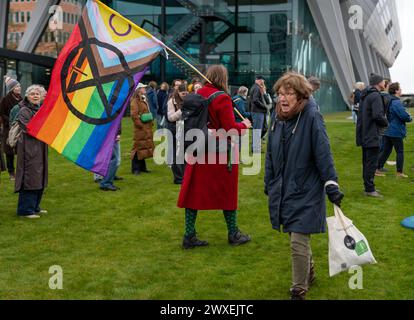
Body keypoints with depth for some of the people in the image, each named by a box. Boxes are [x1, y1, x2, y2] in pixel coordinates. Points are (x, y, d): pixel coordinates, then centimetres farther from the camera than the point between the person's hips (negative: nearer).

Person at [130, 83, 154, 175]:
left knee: (145, 147, 13)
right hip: (140, 129, -9)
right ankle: (136, 169, 0)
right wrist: (140, 125, -19)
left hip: (147, 128, 9)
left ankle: (142, 167, 21)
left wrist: (151, 122, 14)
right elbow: (134, 115, -19)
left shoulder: (144, 100, 18)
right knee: (139, 147, -6)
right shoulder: (135, 101, -11)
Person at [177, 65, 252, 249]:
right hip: (221, 152, -5)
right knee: (227, 192, 10)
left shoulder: (198, 95, 3)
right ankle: (233, 234, 22)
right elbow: (230, 130, -17)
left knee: (194, 191, 8)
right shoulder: (222, 98, -17)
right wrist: (244, 125, 2)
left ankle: (189, 236, 9)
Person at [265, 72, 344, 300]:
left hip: (305, 191, -6)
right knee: (299, 240, 19)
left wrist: (332, 188, -16)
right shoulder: (277, 117, 1)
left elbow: (323, 154, -16)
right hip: (283, 190, 6)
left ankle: (299, 292, 10)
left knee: (299, 242, -6)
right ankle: (309, 275, 42)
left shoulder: (311, 117, -16)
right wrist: (269, 184, 18)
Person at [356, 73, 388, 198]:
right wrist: (386, 123, -5)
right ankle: (369, 189, -4)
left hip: (364, 135, 10)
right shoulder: (376, 96, -15)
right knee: (372, 163, -6)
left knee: (367, 162, 15)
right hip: (372, 136, -10)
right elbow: (378, 115, -24)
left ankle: (368, 186, 22)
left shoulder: (365, 96, 15)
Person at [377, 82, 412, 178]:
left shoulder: (388, 101, 9)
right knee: (400, 152, 3)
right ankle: (400, 172, 8)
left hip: (387, 131, 8)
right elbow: (405, 116, -26)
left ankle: (378, 169, 14)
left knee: (386, 151, 14)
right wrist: (410, 118, -1)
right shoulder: (397, 103, -20)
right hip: (396, 132, -8)